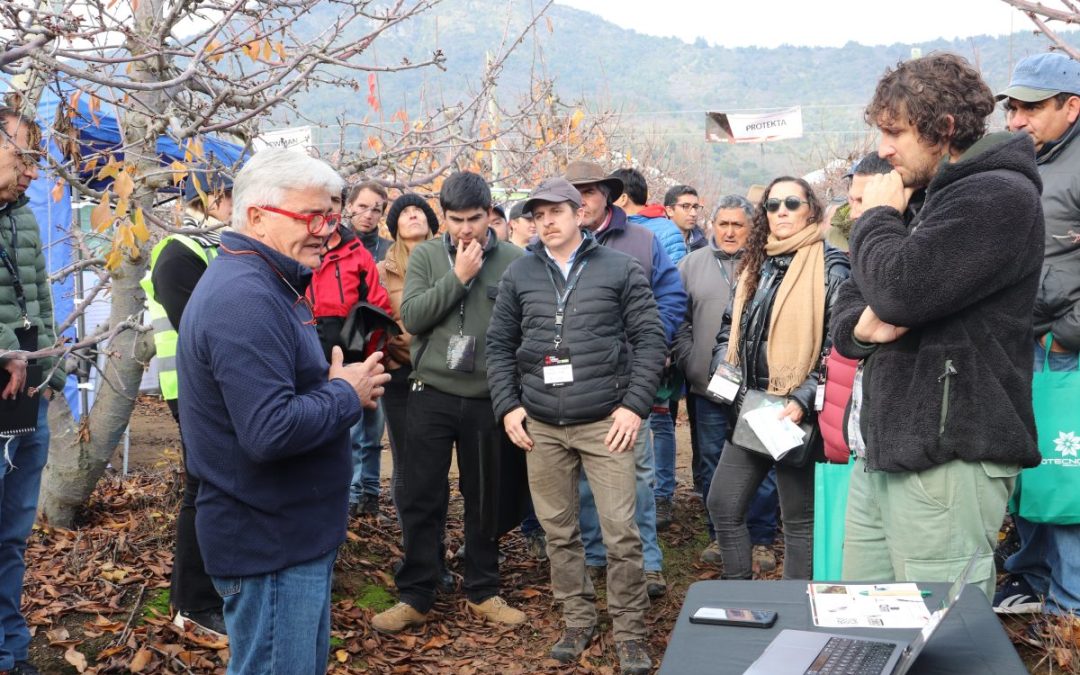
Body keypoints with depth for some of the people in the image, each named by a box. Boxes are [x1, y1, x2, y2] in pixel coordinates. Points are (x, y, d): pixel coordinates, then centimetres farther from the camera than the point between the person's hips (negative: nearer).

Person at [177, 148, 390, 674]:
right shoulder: (245, 300, -24)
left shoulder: (265, 285, 11)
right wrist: (347, 395, -17)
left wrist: (339, 384, 5)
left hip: (291, 531, 11)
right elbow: (271, 430, -32)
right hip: (269, 543, -11)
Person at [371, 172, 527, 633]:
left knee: (484, 499, 12)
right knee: (420, 499, 6)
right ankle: (415, 596, 20)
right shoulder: (425, 256, 1)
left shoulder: (514, 261, -3)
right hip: (431, 396, 1)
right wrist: (458, 277, -15)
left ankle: (483, 592, 27)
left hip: (488, 399, 0)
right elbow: (411, 317, -10)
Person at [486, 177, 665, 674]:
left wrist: (634, 404, -8)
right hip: (540, 426, 3)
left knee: (621, 534, -2)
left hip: (605, 422, -3)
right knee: (558, 531, 11)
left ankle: (629, 633, 13)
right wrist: (507, 406, 2)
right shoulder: (518, 274, 8)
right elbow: (499, 344, 12)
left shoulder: (620, 269, 0)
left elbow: (650, 339, -1)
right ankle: (578, 621, 27)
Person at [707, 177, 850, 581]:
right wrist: (724, 370, 4)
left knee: (798, 518, 5)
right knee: (722, 504, 8)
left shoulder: (829, 267, -6)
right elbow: (730, 327, 21)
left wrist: (803, 400, -20)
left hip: (797, 414, -7)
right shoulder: (756, 265, 14)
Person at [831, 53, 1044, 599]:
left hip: (947, 461, -9)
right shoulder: (919, 198, 20)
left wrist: (877, 218, -3)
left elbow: (902, 290, -23)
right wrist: (861, 326, -3)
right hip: (879, 452, 9)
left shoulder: (1000, 196, -10)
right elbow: (848, 308, 21)